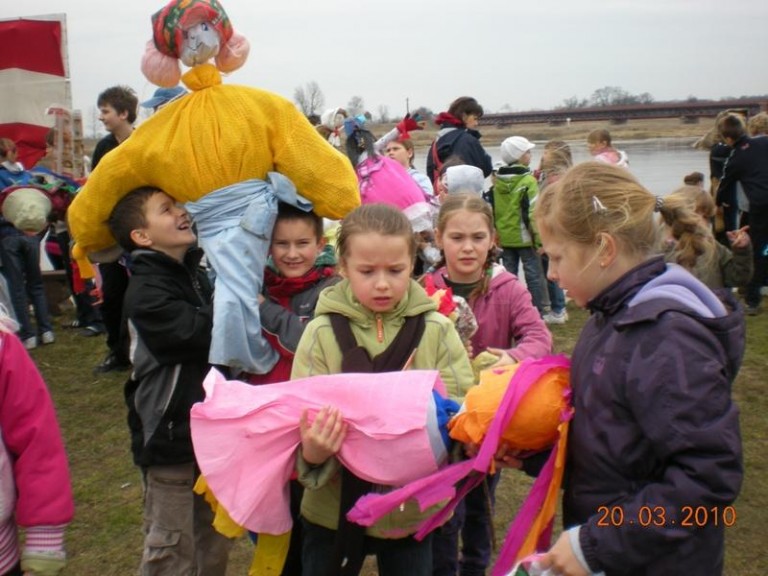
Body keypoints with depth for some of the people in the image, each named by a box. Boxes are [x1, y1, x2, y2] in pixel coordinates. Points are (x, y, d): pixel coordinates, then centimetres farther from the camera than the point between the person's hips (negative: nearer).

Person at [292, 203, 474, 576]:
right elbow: (302, 417, -10)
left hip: (415, 509, 1)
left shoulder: (437, 329, -6)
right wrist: (312, 452, -31)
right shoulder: (322, 333, -8)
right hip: (335, 510, 0)